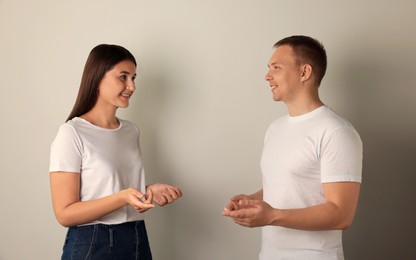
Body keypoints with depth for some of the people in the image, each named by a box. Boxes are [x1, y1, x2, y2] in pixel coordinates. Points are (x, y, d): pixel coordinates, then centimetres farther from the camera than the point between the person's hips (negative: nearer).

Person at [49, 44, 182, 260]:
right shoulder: (72, 133, -14)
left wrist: (149, 192, -4)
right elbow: (65, 213, -16)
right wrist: (123, 198, -27)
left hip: (138, 241, 6)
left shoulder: (131, 131, 7)